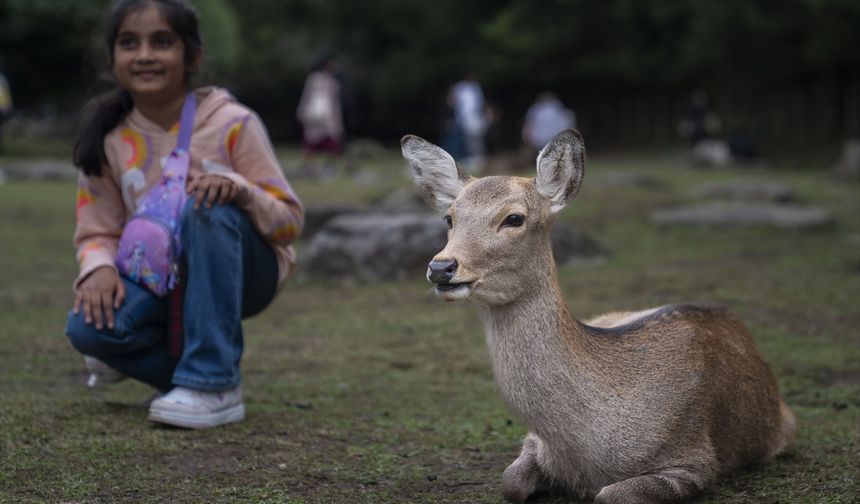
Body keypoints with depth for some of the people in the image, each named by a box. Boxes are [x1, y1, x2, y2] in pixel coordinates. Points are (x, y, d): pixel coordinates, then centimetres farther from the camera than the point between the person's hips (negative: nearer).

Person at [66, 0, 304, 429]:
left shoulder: (232, 124, -13)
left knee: (208, 209, -35)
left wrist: (238, 188, -33)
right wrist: (100, 267, -24)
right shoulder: (108, 140, -3)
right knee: (88, 325, -27)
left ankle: (213, 381, -29)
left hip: (242, 272, -2)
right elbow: (97, 231, 0)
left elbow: (288, 221, -12)